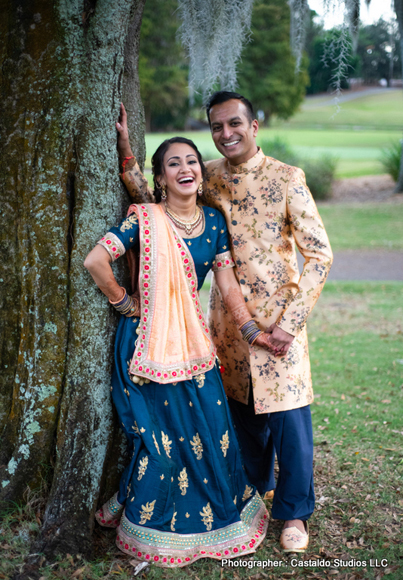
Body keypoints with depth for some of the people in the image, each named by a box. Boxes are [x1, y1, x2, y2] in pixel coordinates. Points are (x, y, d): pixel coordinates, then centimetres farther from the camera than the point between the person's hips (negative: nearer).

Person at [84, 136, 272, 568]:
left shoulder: (213, 222, 6)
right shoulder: (143, 218, -10)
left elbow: (227, 284, 7)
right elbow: (95, 261, -17)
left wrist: (251, 331, 1)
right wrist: (124, 303, -9)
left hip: (193, 339, 5)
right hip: (148, 341, -5)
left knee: (211, 430, 8)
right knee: (164, 436, 2)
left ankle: (217, 519, 29)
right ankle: (156, 529, 23)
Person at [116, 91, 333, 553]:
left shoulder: (285, 179, -10)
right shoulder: (207, 178, 2)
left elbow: (319, 254, -10)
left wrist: (290, 321, -15)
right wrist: (127, 154, -5)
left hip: (278, 318, -4)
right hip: (227, 317, 4)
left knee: (287, 415, -1)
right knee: (241, 407, 16)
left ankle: (293, 513, 19)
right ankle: (252, 490, 39)